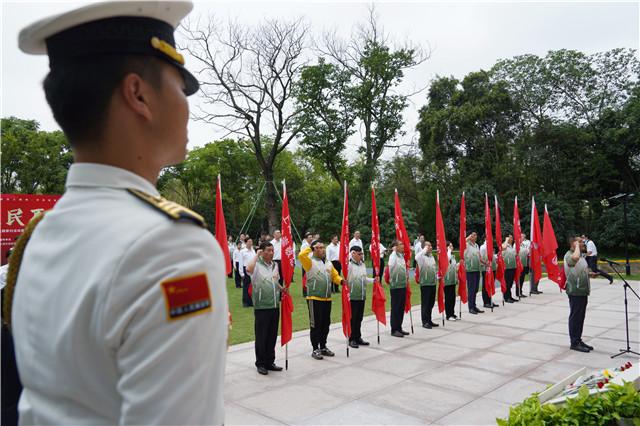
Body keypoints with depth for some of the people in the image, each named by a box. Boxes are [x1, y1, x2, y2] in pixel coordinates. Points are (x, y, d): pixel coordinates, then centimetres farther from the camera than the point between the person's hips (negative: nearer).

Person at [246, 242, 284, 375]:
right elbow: (249, 269, -33)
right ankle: (260, 364, 15)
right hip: (261, 306, -6)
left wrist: (282, 288, 8)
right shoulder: (257, 264, -8)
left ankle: (270, 362, 24)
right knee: (261, 336, 3)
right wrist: (256, 255, -20)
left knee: (272, 336, 12)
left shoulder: (275, 265, 12)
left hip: (275, 305, 6)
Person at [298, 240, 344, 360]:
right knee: (315, 325, 0)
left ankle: (323, 347, 26)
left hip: (327, 299, 6)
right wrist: (310, 247, -11)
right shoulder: (310, 262, -5)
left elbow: (335, 275, 17)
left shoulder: (328, 263, 15)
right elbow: (301, 255, -23)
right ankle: (315, 349, 10)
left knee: (326, 324, 13)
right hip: (314, 298, -6)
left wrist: (341, 281, -3)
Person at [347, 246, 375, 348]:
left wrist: (373, 280, 6)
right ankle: (351, 339, 11)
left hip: (362, 296, 7)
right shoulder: (349, 264, -12)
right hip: (352, 296, -7)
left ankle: (358, 337, 25)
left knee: (359, 318, 14)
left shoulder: (362, 264, 12)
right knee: (352, 318, 1)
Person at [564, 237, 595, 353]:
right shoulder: (569, 255, -14)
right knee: (575, 317, -2)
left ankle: (578, 340, 24)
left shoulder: (581, 255, 16)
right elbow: (575, 258, -40)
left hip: (583, 291, 9)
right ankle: (574, 343, 5)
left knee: (580, 317, 15)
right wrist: (577, 246, -24)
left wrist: (589, 274, 9)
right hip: (575, 292, -9)